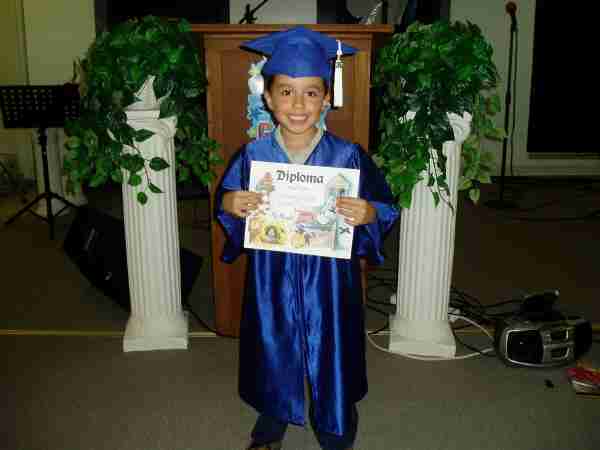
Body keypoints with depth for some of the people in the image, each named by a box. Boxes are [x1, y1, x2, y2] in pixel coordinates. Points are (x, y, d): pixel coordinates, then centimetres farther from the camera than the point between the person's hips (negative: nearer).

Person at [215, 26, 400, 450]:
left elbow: (386, 207, -3)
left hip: (328, 278, -1)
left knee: (330, 351, 15)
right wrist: (229, 204, -17)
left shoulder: (348, 156, -12)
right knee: (274, 351, 19)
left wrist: (368, 213, -25)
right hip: (271, 281, 2)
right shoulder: (253, 155, -7)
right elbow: (223, 198, 5)